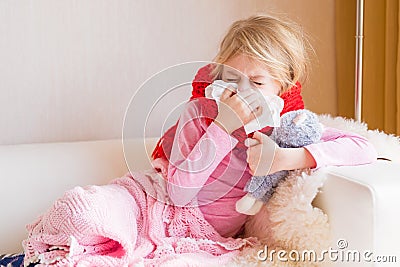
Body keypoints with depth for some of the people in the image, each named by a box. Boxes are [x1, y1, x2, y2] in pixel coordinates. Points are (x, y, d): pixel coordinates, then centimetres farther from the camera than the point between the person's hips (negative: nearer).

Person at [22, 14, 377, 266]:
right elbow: (178, 191, -18)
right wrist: (224, 126, -26)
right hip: (153, 198, -1)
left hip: (199, 235, 1)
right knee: (79, 208, -31)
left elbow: (365, 148, -14)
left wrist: (291, 157, -27)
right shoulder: (201, 110, -9)